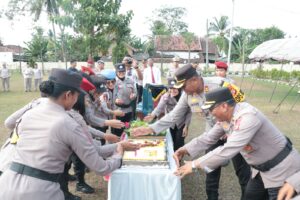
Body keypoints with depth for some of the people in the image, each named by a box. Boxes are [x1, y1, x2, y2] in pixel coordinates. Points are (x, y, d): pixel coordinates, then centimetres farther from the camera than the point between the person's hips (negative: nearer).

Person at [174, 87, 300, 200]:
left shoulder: (248, 117, -35)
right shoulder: (225, 117, -7)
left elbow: (228, 150, -39)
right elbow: (208, 138, 2)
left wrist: (195, 164, -34)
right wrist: (185, 150, -10)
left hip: (282, 170, -8)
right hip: (261, 168, 8)